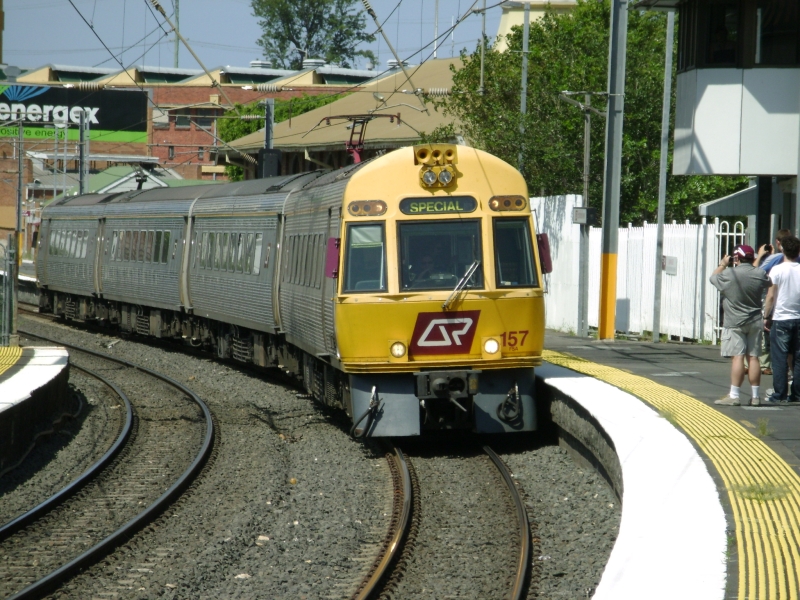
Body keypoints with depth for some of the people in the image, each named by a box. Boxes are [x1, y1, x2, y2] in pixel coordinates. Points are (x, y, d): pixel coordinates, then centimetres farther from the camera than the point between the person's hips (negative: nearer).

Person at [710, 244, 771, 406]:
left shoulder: (729, 274, -12)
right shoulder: (759, 274, -1)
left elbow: (713, 278, 6)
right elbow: (768, 283, 22)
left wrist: (723, 264, 23)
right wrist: (757, 262, 29)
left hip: (735, 323, -4)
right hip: (755, 322, 4)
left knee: (737, 357, -8)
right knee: (753, 357, 6)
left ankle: (734, 395, -10)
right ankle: (755, 396, 9)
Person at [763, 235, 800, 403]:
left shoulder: (777, 270, -8)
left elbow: (771, 296, -8)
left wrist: (766, 317, 1)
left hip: (780, 319, -3)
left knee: (780, 358, 0)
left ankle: (779, 394, -1)